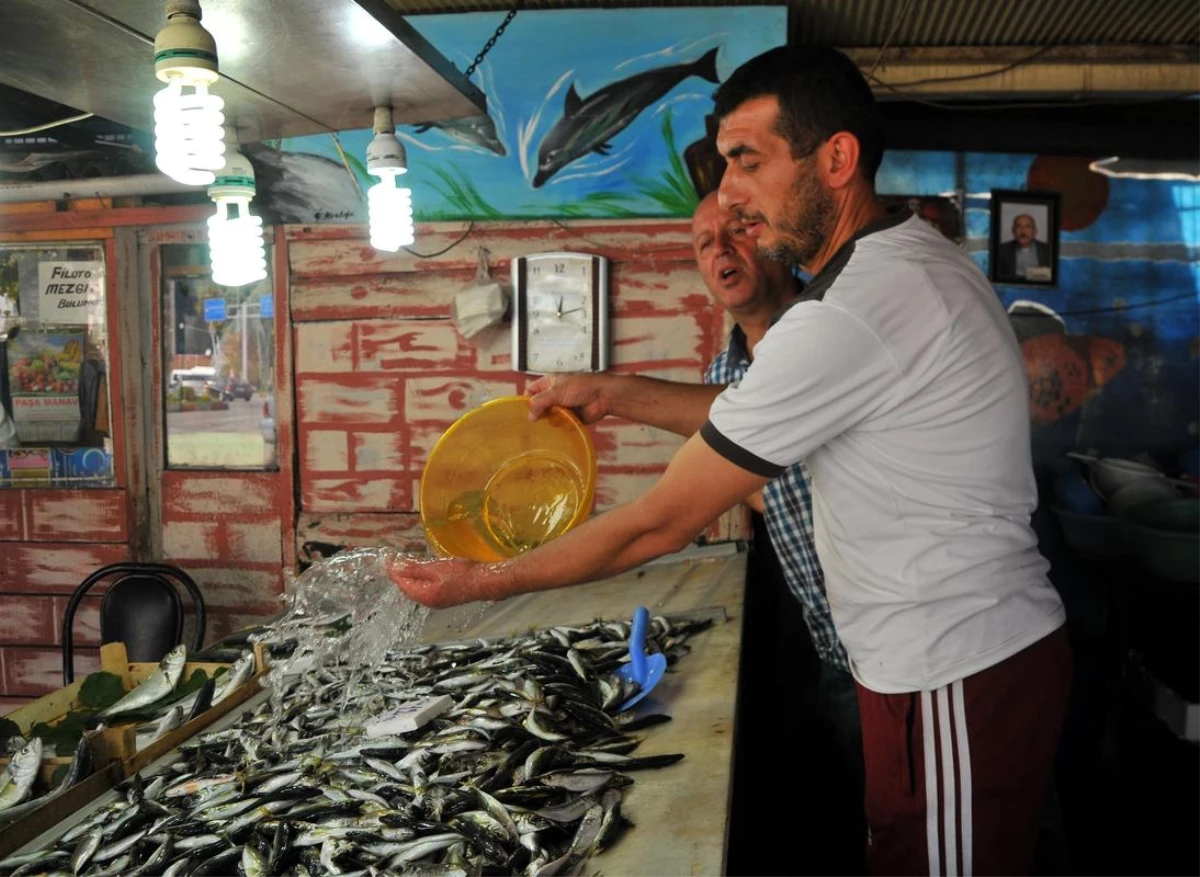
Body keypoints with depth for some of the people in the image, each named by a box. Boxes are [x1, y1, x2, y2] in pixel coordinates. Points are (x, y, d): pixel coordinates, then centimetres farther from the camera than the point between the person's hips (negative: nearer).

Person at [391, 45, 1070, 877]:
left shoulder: (848, 316, -27)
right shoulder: (916, 257, 6)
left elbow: (659, 525, -21)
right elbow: (763, 418, 14)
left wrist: (484, 582, -9)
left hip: (954, 683, -9)